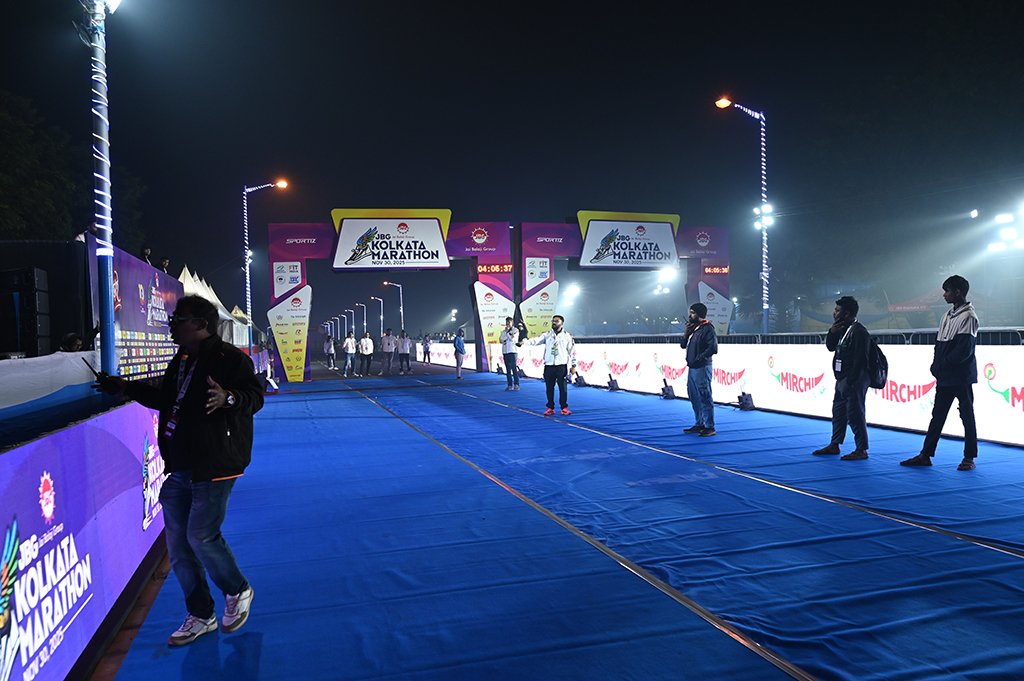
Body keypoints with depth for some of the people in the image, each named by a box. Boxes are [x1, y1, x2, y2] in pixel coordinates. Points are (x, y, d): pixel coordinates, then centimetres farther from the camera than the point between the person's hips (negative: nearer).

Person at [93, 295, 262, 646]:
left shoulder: (229, 357, -13)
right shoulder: (180, 361, 15)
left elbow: (254, 396, -20)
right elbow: (164, 399, 28)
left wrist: (229, 398, -39)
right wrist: (127, 388, 27)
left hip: (214, 466, -9)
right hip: (179, 468, 9)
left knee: (201, 537, -8)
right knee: (177, 544, 11)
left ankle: (237, 591, 21)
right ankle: (200, 617, 26)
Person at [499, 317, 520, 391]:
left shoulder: (515, 330, 3)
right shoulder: (503, 331, 16)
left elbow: (513, 339, -11)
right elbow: (501, 339, 2)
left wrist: (507, 332, -5)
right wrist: (506, 331, -5)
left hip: (512, 351, -5)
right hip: (505, 352, 5)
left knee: (514, 368, -10)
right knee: (508, 369, 5)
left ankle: (516, 384, -8)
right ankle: (510, 385, 8)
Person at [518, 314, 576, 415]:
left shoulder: (567, 336, 4)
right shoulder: (546, 335, 7)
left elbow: (572, 351, 5)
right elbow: (536, 340, -7)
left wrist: (573, 365, 3)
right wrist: (524, 342, -24)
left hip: (562, 366, -2)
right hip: (549, 366, 2)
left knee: (563, 387, 0)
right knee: (549, 387, 5)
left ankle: (564, 407, 11)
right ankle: (550, 408, 16)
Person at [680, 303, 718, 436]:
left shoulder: (707, 328, -10)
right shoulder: (693, 328, 15)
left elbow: (713, 348, -18)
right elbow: (683, 346, 18)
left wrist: (699, 358, -16)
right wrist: (685, 333, 3)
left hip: (702, 368, -9)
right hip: (692, 368, 9)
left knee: (705, 398, -6)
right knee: (694, 397, 15)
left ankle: (710, 427, 0)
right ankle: (699, 424, 25)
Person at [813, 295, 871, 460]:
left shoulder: (859, 332, -16)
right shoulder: (843, 329, 13)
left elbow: (860, 360, -21)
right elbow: (830, 347, 20)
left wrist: (850, 382, -22)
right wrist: (832, 333, 1)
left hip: (854, 381, -10)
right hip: (842, 380, 10)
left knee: (855, 414, -5)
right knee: (838, 412, 17)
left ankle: (861, 450, 4)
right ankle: (834, 445, 28)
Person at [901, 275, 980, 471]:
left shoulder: (968, 316, -10)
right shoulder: (947, 316, 15)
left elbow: (964, 349, -17)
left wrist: (943, 364, -13)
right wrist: (936, 366, 2)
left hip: (961, 376, -8)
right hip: (945, 377, 8)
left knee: (967, 416, 2)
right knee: (937, 415, 8)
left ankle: (969, 457, 10)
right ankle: (926, 455, 10)